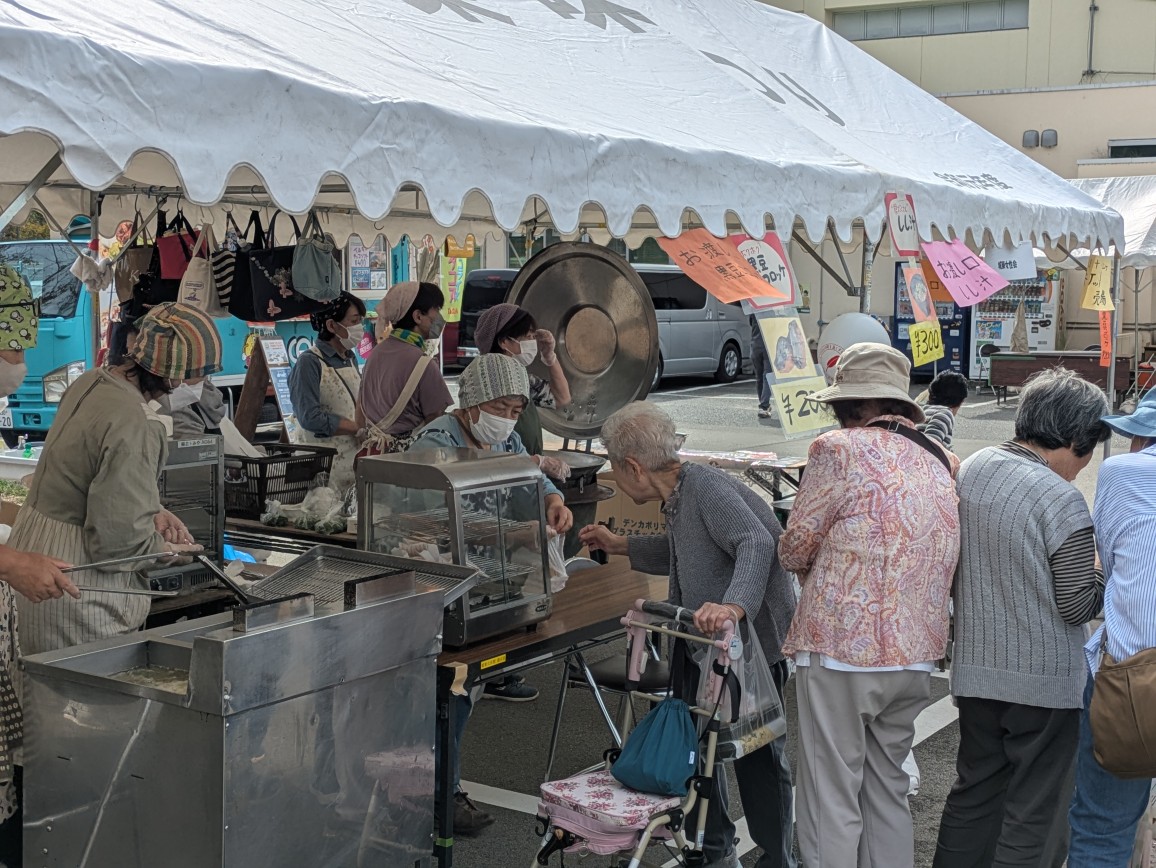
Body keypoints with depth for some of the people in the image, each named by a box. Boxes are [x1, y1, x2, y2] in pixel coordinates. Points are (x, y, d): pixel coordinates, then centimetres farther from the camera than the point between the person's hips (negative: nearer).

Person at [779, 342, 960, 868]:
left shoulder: (838, 450, -10)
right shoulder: (943, 461, 10)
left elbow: (793, 550, -5)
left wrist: (811, 569, 17)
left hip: (841, 651, -7)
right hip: (915, 654, 7)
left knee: (831, 801, 1)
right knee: (888, 791, 18)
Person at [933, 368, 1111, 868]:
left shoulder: (972, 468, 1)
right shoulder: (1061, 500, -20)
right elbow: (1078, 606, -15)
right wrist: (1105, 571, 1)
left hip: (976, 670, 7)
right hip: (1043, 682, -7)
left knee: (974, 793, 20)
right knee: (1036, 812, 6)